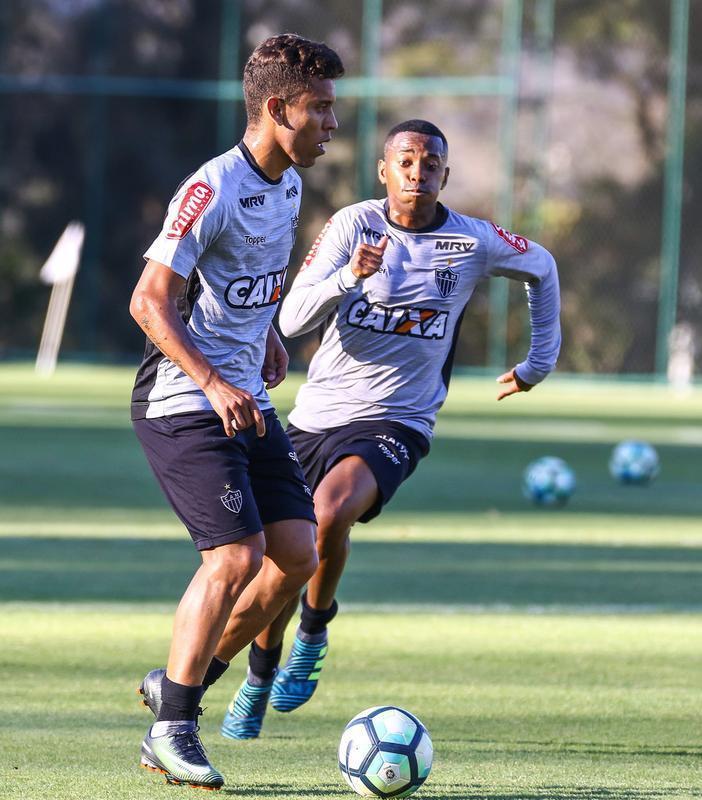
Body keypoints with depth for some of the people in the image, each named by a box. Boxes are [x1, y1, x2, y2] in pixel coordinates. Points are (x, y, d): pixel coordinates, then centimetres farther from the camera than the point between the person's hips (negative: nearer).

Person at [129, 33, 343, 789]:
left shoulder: (287, 186, 10)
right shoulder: (212, 190, -17)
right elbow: (149, 302, -19)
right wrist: (213, 385, -25)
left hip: (246, 401, 9)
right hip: (182, 401, -9)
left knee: (297, 553, 1)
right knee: (237, 555, -16)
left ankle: (184, 681, 17)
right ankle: (171, 730, -5)